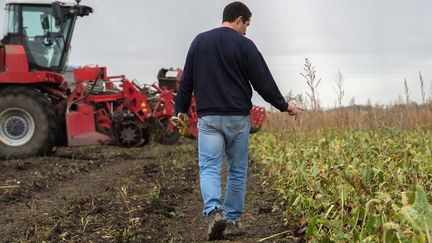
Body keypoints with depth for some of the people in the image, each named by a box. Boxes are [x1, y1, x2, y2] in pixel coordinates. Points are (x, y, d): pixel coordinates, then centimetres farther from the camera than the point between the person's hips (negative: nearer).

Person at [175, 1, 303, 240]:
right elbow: (263, 82, -4)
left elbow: (186, 81, 10)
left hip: (208, 117, 2)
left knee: (209, 168, 0)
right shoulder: (245, 45, -4)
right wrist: (284, 106, 9)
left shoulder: (200, 41, 7)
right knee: (237, 171, 11)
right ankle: (232, 221, 16)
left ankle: (214, 212, -24)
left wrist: (180, 109, 19)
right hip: (238, 117, -1)